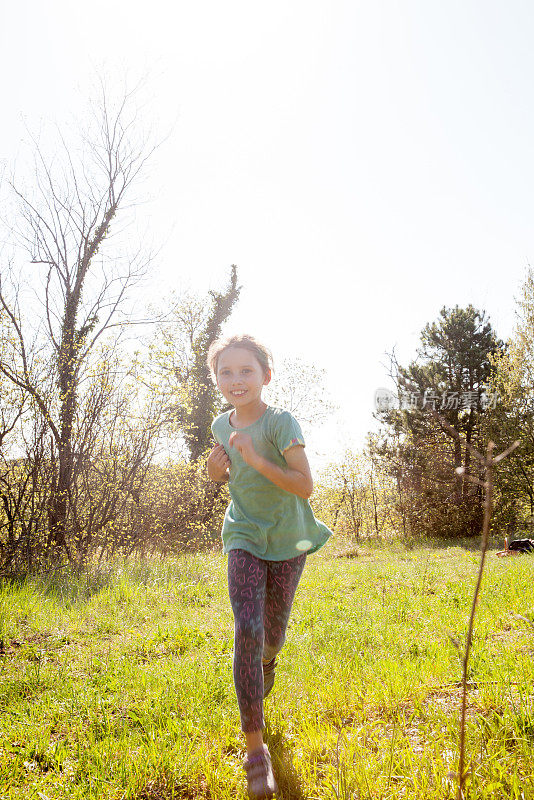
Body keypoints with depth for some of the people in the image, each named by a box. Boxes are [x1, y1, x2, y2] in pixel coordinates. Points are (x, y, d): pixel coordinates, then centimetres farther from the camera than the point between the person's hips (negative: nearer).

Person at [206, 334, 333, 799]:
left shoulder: (281, 423, -18)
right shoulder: (221, 426, -1)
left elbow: (305, 486, -23)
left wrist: (257, 460, -33)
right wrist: (219, 470, -6)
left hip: (287, 538, -2)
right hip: (244, 538, 2)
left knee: (273, 630, 13)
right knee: (247, 629, -14)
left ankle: (268, 659, 53)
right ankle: (256, 747, -4)